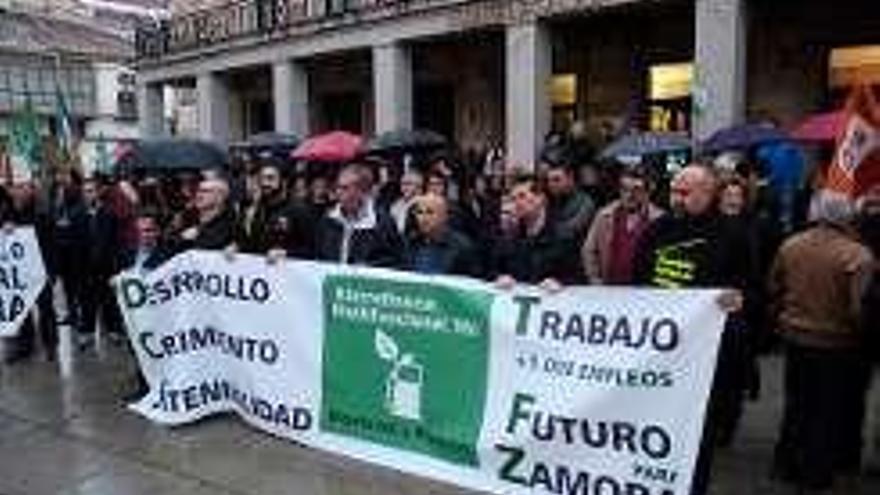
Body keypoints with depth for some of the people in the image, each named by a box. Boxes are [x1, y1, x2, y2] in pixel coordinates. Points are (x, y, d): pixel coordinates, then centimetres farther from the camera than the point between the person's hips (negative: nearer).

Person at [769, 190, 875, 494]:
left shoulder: (789, 246, -5)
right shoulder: (857, 255, -20)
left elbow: (774, 290, 5)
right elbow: (861, 307, -20)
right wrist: (864, 338, -2)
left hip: (795, 339, 5)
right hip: (838, 344, -4)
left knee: (797, 405, 19)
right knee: (829, 412, 11)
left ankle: (786, 464, 31)